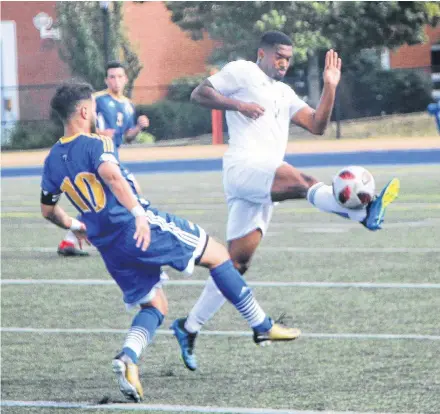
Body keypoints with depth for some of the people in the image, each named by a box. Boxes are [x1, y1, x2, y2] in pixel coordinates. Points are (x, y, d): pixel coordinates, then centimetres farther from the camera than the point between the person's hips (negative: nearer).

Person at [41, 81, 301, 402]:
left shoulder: (52, 161, 10)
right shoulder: (94, 144, -10)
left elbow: (48, 210, 22)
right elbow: (110, 175, -32)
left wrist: (73, 226, 41)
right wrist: (138, 213, -37)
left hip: (107, 245, 7)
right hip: (142, 229, -7)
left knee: (154, 306, 17)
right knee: (217, 254, 10)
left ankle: (128, 357, -12)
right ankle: (262, 326, 14)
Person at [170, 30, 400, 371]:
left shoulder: (285, 94, 28)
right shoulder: (242, 72, 8)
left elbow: (317, 126, 18)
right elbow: (199, 94, 3)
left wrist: (330, 88, 7)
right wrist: (237, 104, -10)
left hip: (264, 185, 8)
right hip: (243, 166, -8)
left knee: (237, 263, 5)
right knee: (299, 180, -33)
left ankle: (189, 327, 10)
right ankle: (365, 214, -56)